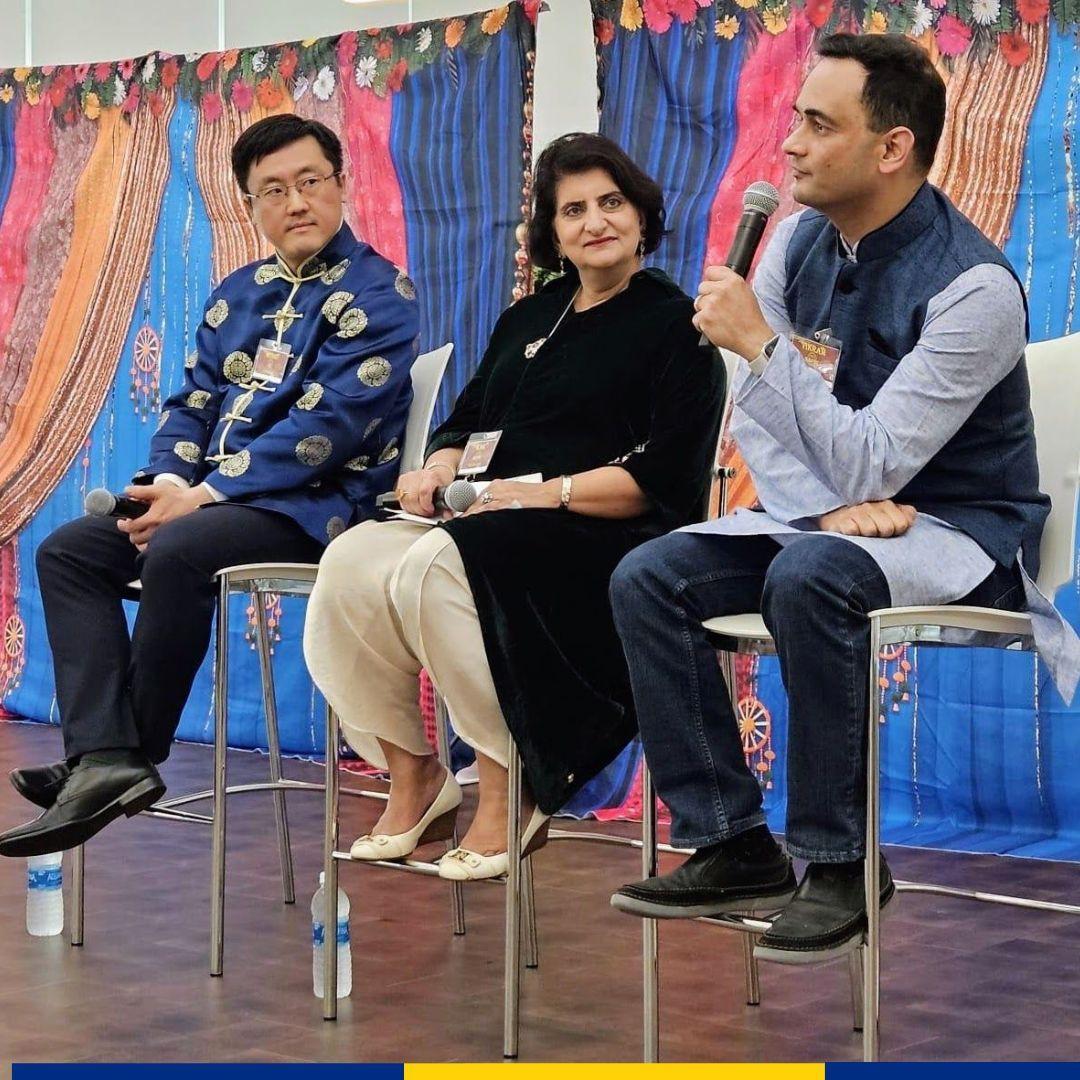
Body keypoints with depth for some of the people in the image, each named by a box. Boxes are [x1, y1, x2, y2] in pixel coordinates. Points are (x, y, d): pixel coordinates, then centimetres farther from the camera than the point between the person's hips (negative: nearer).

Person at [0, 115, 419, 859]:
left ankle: (132, 754, -18)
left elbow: (327, 424, -17)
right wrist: (168, 482, -8)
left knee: (178, 551, -33)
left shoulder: (378, 293, -6)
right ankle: (104, 756, -23)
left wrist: (204, 495, -20)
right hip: (213, 499, 8)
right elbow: (191, 404, 16)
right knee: (68, 551, -7)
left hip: (319, 503, -8)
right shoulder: (239, 295, 18)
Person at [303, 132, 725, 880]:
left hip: (607, 540, -7)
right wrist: (441, 465, 1)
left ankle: (511, 793, -23)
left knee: (440, 565, -34)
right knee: (353, 562, -22)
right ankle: (412, 776, -8)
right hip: (491, 528, 7)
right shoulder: (528, 320, 25)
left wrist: (549, 493, -17)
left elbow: (663, 478, -8)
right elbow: (468, 420, 25)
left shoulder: (674, 326, 3)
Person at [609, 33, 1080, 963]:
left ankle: (839, 864, -22)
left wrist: (762, 341, -27)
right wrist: (830, 503, -19)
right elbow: (754, 414, 0)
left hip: (960, 531, -7)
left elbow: (870, 468, -26)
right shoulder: (800, 240, -1)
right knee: (648, 579, -13)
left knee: (808, 578, -37)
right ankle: (732, 847, -9)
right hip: (826, 513, 7)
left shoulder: (973, 286, -22)